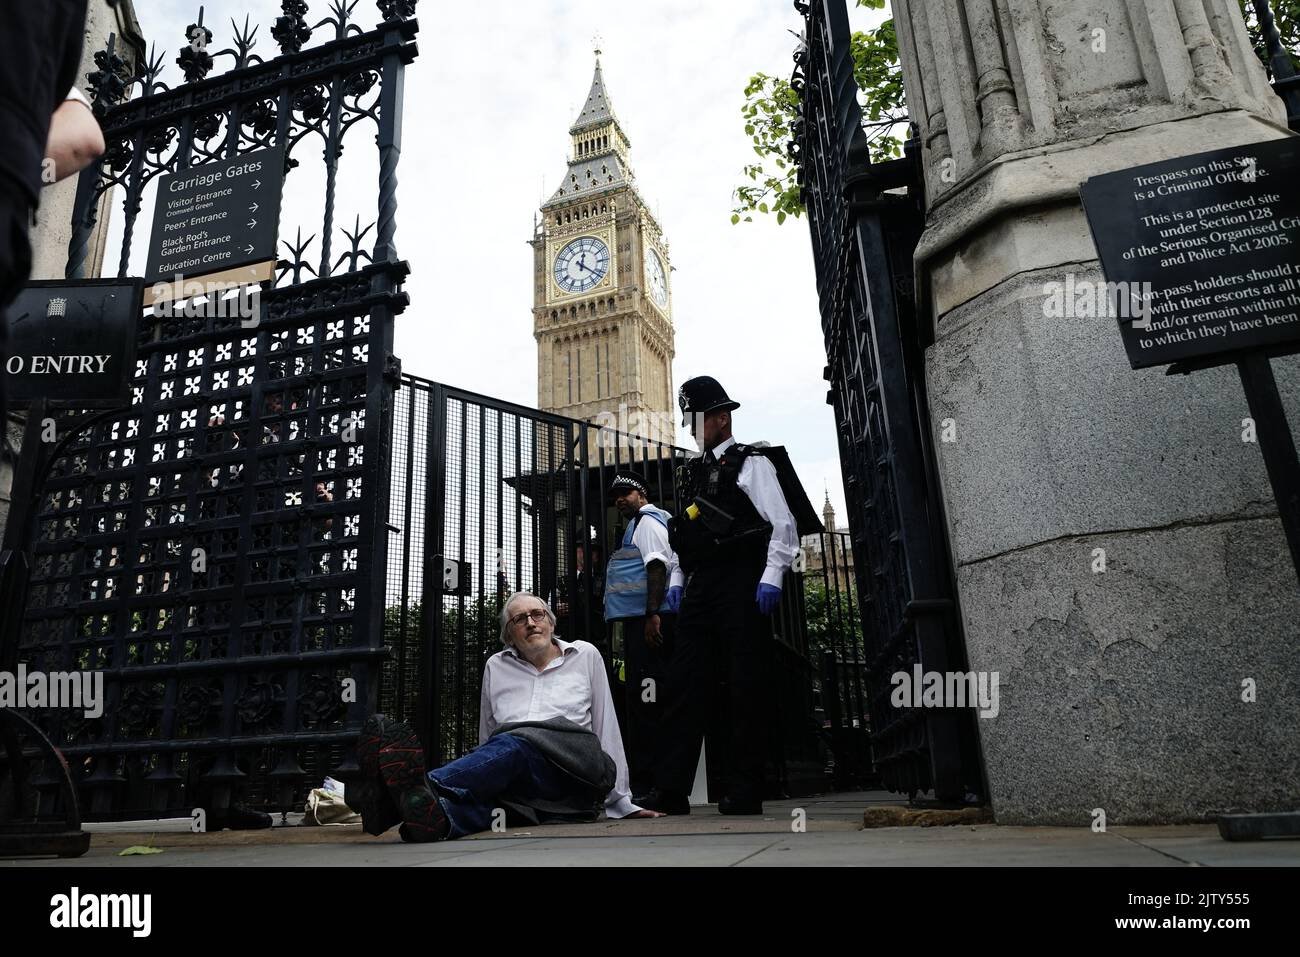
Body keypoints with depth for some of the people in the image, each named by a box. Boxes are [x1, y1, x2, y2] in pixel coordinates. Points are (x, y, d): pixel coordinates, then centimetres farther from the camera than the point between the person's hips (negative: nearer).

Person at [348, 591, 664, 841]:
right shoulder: (496, 666, 21)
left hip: (571, 774, -3)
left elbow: (606, 727, 15)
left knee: (512, 745, -36)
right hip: (515, 793, 3)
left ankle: (422, 788, -61)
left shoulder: (585, 656, 16)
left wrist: (621, 802, 14)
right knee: (477, 796, -35)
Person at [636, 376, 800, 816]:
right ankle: (671, 789, 3)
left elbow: (783, 524, -5)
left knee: (745, 686, -3)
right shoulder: (692, 473, 22)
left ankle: (745, 792, 5)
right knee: (684, 681, 1)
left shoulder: (751, 463, 2)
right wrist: (677, 579, 13)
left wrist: (772, 577, -15)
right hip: (699, 588, 7)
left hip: (741, 585, -6)